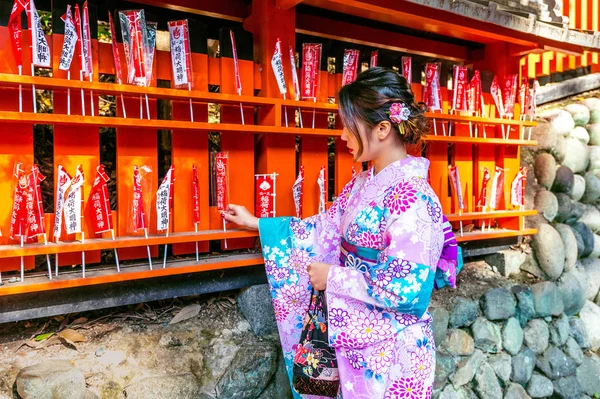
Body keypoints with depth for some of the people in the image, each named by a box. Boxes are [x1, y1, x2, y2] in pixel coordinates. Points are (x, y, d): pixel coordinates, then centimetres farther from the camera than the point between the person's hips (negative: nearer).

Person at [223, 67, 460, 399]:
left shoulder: (412, 197, -24)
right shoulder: (364, 181, 2)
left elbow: (406, 289, -27)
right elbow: (326, 230, 10)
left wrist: (333, 278, -17)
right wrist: (256, 223, 13)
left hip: (389, 351, -7)